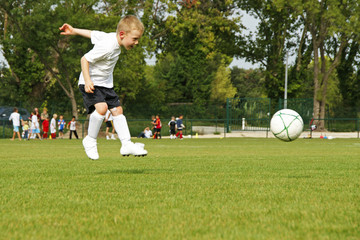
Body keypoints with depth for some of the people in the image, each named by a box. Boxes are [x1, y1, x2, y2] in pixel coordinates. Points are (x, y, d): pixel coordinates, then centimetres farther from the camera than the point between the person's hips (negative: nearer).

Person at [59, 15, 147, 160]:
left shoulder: (113, 37, 0)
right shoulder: (107, 47, -28)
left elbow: (92, 34, 9)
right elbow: (85, 59, -23)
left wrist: (74, 31, 17)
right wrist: (87, 81, -27)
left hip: (105, 84, 9)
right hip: (91, 83, -9)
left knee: (117, 110, 3)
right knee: (102, 107, -27)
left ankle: (127, 145, 5)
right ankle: (90, 141, -9)